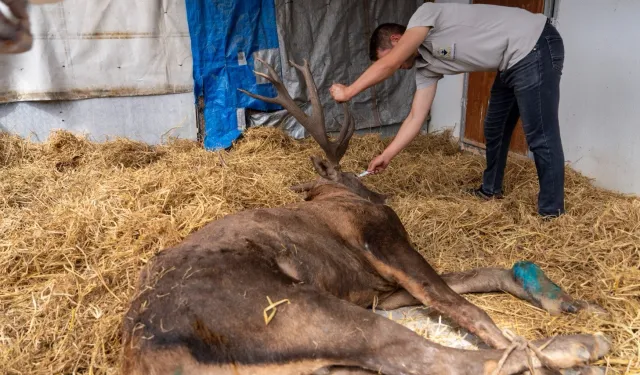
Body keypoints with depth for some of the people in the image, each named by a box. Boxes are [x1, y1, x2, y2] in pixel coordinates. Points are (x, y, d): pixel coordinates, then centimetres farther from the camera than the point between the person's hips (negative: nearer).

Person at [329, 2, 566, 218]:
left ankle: (551, 213, 4)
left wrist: (348, 92, -15)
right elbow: (416, 118, 6)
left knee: (540, 135, -7)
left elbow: (387, 64, -24)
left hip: (535, 47, -10)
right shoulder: (426, 67, 9)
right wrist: (386, 156, 6)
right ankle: (490, 190, 39)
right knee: (494, 129, 20)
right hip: (512, 63, 10)